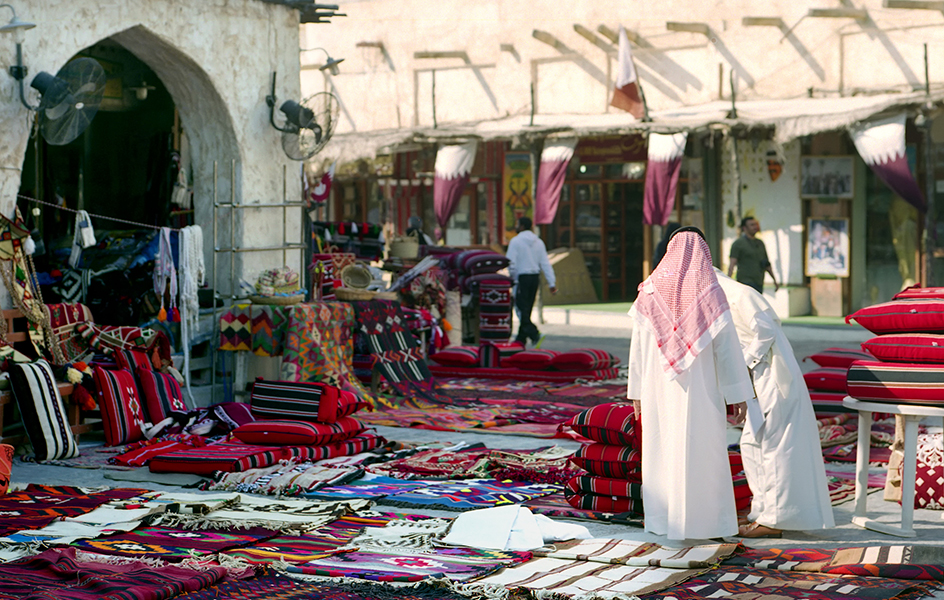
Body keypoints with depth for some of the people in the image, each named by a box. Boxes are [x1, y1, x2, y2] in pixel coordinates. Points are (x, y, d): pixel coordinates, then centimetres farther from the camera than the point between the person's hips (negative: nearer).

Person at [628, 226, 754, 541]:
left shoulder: (651, 289, 1)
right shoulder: (709, 291, -8)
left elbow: (638, 345, 4)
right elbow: (727, 344, -9)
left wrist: (637, 392, 11)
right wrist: (739, 394, -5)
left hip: (659, 386, 3)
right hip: (699, 387, -3)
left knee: (661, 449, 12)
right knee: (700, 452, 3)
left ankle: (661, 518, 17)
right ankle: (702, 521, 5)